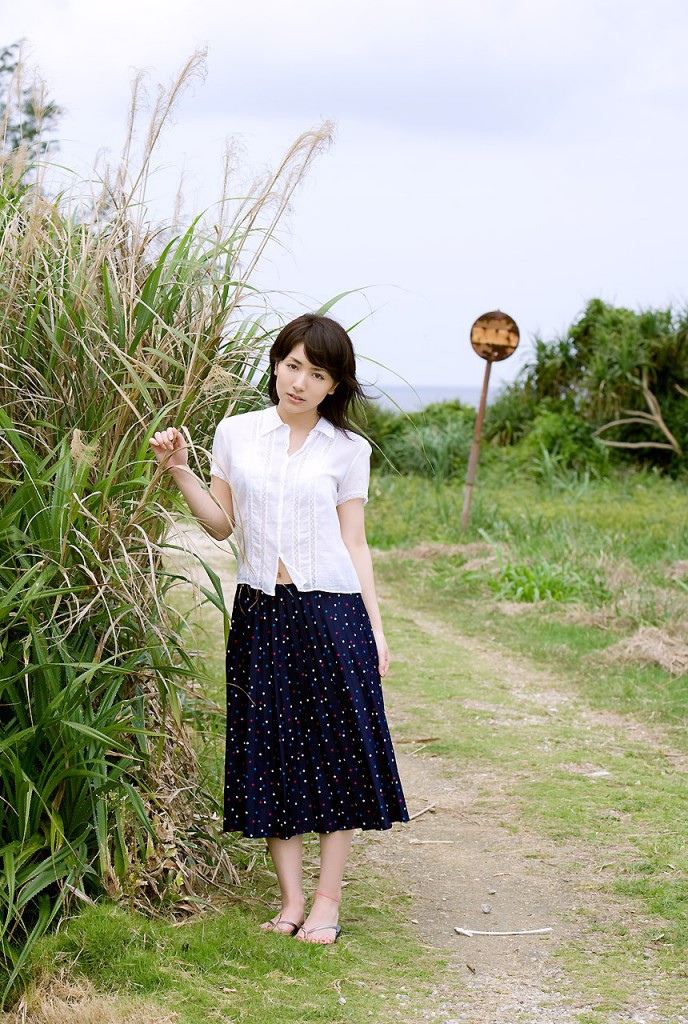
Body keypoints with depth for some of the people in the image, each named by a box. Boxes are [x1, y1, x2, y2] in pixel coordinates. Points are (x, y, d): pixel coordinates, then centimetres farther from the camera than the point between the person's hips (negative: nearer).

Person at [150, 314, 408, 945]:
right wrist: (179, 468, -3)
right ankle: (291, 900, 11)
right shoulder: (235, 435, 7)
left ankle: (327, 901, 8)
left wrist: (375, 629, 1)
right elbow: (221, 524, 9)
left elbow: (354, 544, 5)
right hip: (261, 611, 2)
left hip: (332, 610, -1)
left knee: (337, 748, -1)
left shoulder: (347, 450, 3)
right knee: (272, 752, 3)